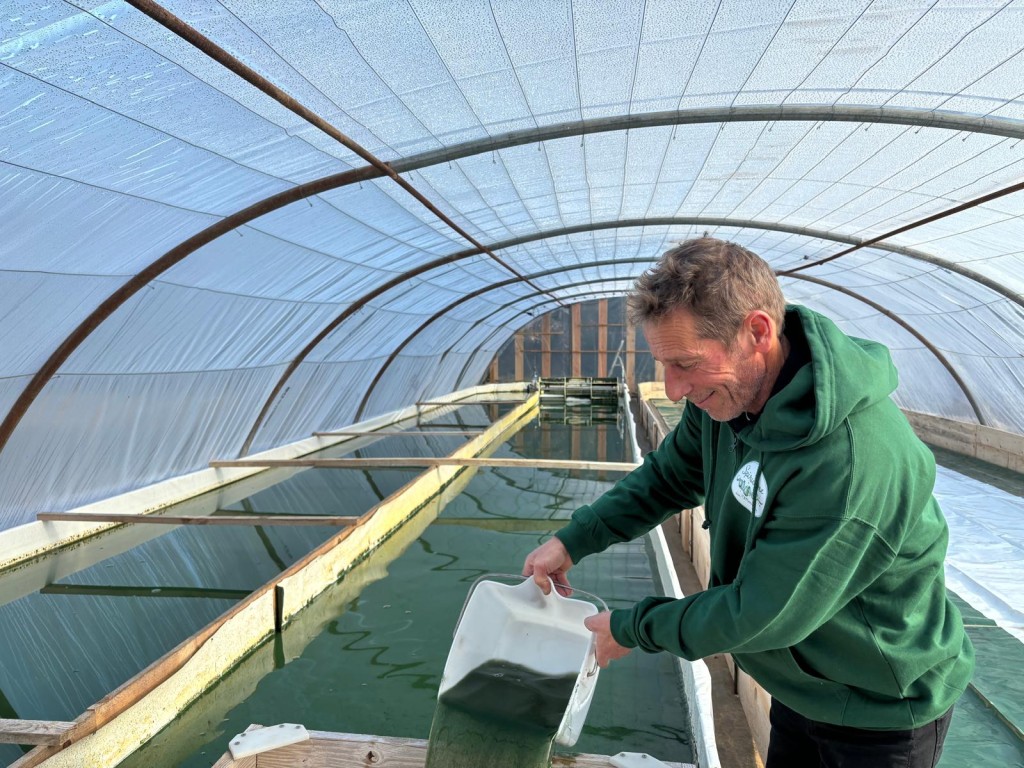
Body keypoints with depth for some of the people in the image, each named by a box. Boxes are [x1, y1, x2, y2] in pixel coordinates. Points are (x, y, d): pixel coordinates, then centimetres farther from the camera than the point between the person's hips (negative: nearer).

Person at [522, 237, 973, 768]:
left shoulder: (853, 461, -38)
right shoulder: (725, 395, -13)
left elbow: (760, 615, -30)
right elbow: (670, 476, 4)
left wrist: (630, 629, -17)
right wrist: (573, 541, -5)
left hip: (881, 715, -6)